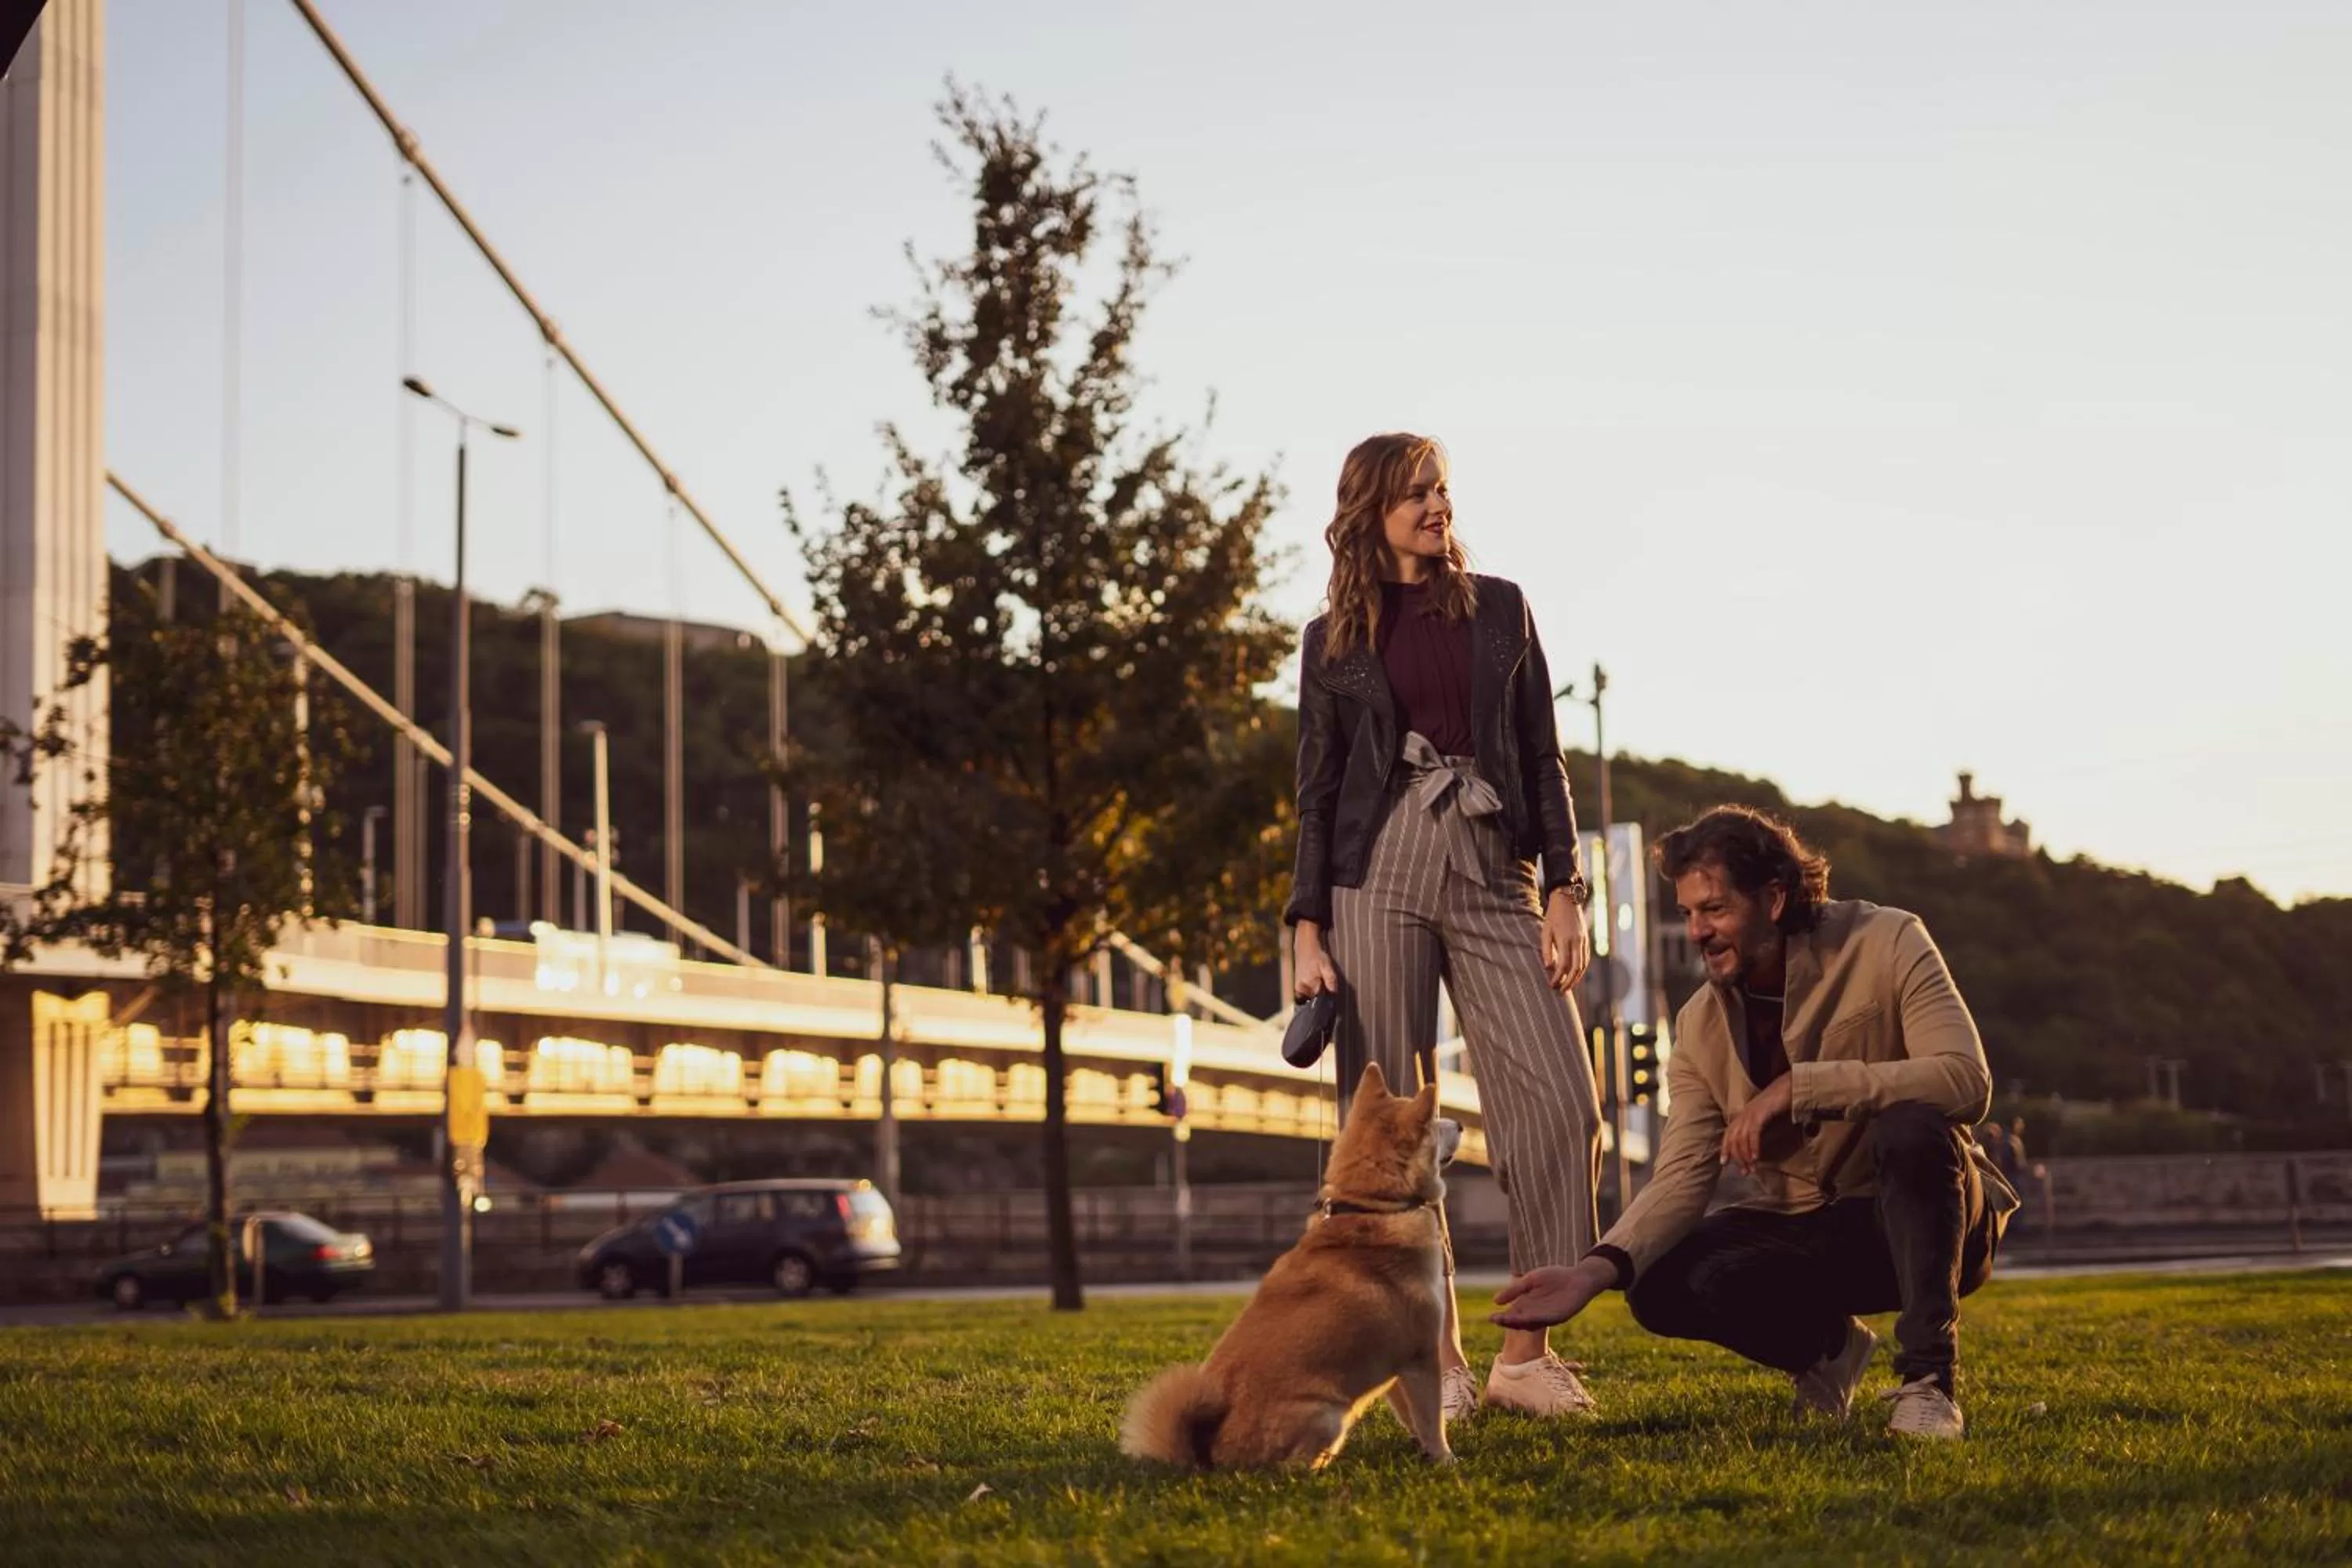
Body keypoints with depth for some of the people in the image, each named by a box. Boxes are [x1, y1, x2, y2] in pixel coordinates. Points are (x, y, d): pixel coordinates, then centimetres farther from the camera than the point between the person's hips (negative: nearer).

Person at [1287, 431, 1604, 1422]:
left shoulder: (1499, 609, 12)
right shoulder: (1334, 642, 9)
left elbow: (1542, 759, 10)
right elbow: (1317, 793, 9)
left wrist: (1563, 890, 0)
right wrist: (1308, 931, 0)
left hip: (1494, 875, 1)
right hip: (1379, 877, -1)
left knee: (1560, 1103, -10)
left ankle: (1525, 1353, -3)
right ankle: (1435, 1357, 5)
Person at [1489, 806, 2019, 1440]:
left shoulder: (1886, 946, -13)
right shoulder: (1701, 1024, -2)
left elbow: (1967, 1080, -28)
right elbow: (1682, 1176, -9)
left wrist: (1799, 1086, -34)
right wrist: (1597, 1269, -28)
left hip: (1919, 1215, -4)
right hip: (1806, 1232, 4)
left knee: (1911, 1127, -37)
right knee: (1662, 1286, -22)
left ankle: (1929, 1379, -25)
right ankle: (1825, 1345, 8)